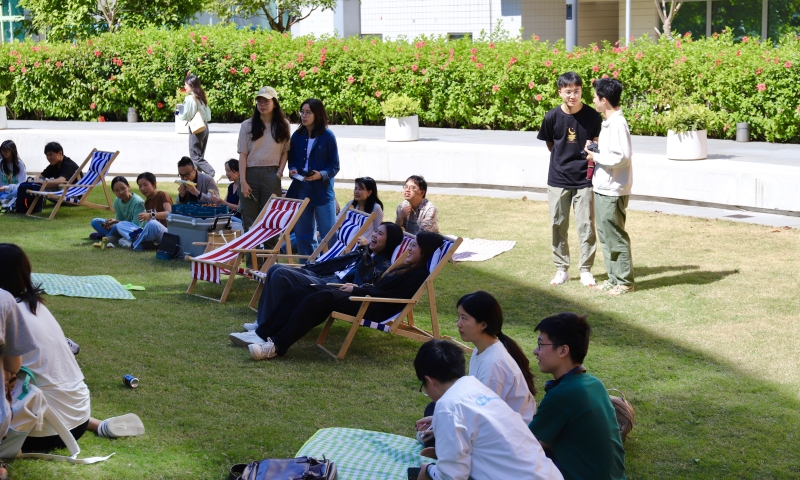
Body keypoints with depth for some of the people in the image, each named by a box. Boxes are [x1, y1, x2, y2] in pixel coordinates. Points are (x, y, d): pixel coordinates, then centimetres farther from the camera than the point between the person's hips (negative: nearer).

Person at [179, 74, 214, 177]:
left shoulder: (190, 98, -15)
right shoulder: (201, 97, 10)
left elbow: (186, 115, -12)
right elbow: (208, 115, 11)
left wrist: (180, 117, 8)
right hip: (205, 127, 9)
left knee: (196, 157, -5)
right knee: (199, 156, 13)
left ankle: (213, 175, -19)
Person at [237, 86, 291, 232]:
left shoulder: (282, 126, 6)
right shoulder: (247, 125, 4)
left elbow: (285, 151, 8)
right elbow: (243, 154, 1)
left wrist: (280, 172, -6)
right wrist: (243, 181, -6)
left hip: (271, 174, 0)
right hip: (251, 173, 0)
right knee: (250, 218, 2)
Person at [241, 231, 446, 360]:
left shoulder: (418, 275, -8)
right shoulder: (406, 268, 22)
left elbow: (388, 296, -16)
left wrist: (356, 290, -9)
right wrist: (358, 287, 6)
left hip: (375, 309, -10)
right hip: (364, 297, 10)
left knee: (317, 300, -27)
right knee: (300, 293, -5)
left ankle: (277, 346, -30)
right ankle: (262, 335, -12)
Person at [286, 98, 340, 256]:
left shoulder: (327, 136, -6)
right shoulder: (297, 136, 6)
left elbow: (334, 166, -4)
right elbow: (291, 160, 15)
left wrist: (321, 175, -21)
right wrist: (292, 170, -6)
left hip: (322, 190, -4)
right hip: (300, 189, 5)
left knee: (329, 233, -4)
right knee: (303, 233, 10)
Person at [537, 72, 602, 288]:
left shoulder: (592, 116, -9)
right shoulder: (552, 117, -7)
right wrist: (563, 160, 4)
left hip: (584, 179, -1)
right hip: (558, 180, 1)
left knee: (586, 225, 2)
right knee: (558, 226, 8)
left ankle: (586, 270, 14)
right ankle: (561, 269, 20)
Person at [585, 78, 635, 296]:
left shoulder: (617, 123, -19)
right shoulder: (609, 122, 11)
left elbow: (621, 157, -25)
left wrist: (596, 157, -14)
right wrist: (595, 150, 6)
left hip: (613, 191, -10)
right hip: (603, 188, 10)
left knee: (615, 237, -2)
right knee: (605, 235, 16)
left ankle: (625, 281, 7)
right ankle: (614, 277, 25)